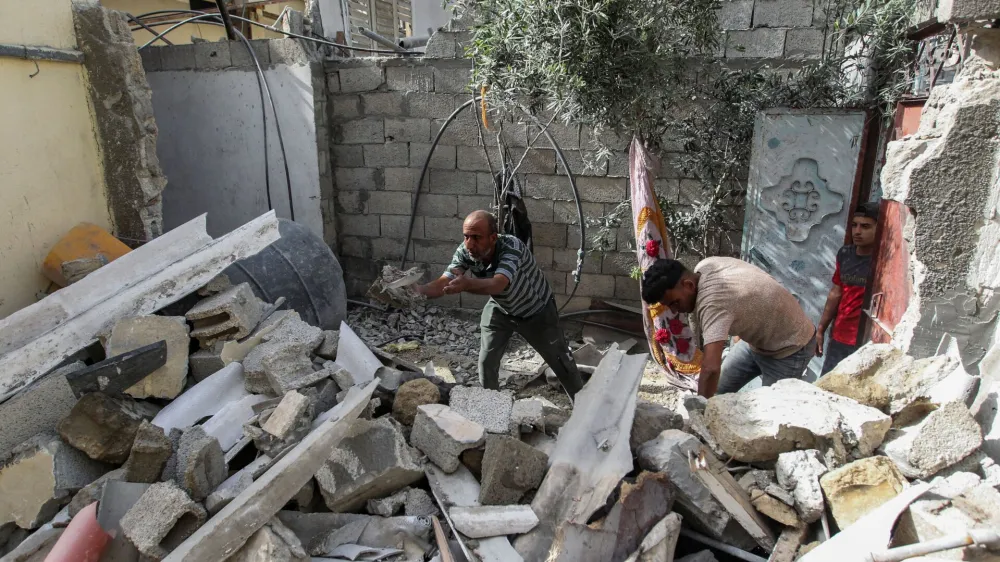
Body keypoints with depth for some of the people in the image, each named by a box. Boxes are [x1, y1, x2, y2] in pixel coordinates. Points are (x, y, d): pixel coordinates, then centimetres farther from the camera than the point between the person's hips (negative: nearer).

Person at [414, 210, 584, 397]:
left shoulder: (511, 246, -40)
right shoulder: (464, 252, -25)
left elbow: (497, 284, -56)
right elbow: (442, 284, -30)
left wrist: (467, 284, -75)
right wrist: (416, 290, -50)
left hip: (537, 310, -4)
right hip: (500, 309, 4)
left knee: (560, 360, 8)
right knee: (486, 360, -2)